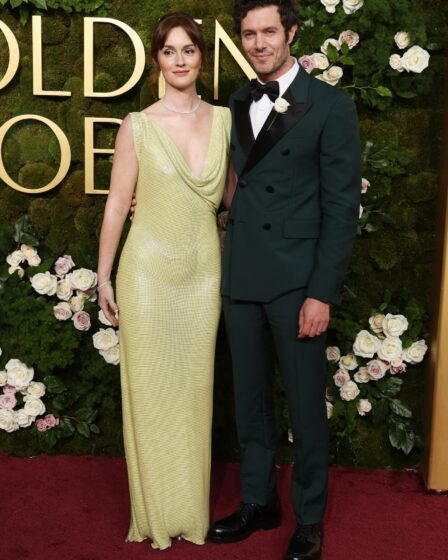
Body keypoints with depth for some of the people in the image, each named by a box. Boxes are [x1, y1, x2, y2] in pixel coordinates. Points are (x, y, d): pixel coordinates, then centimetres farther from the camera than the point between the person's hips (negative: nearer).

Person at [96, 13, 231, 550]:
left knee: (195, 386, 12)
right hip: (149, 270, -2)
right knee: (150, 389, 7)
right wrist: (104, 276, 0)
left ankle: (191, 510, 29)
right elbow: (117, 205, -1)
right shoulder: (137, 126, -5)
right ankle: (155, 512, 25)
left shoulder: (223, 120, 4)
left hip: (204, 272, 3)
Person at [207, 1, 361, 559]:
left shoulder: (331, 106, -6)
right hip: (240, 278, 5)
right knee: (249, 398, 15)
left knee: (305, 404, 7)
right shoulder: (235, 105, 11)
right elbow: (231, 182, 13)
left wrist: (322, 292, -13)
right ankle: (258, 502, 33)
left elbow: (342, 206, -9)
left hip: (296, 281, -5)